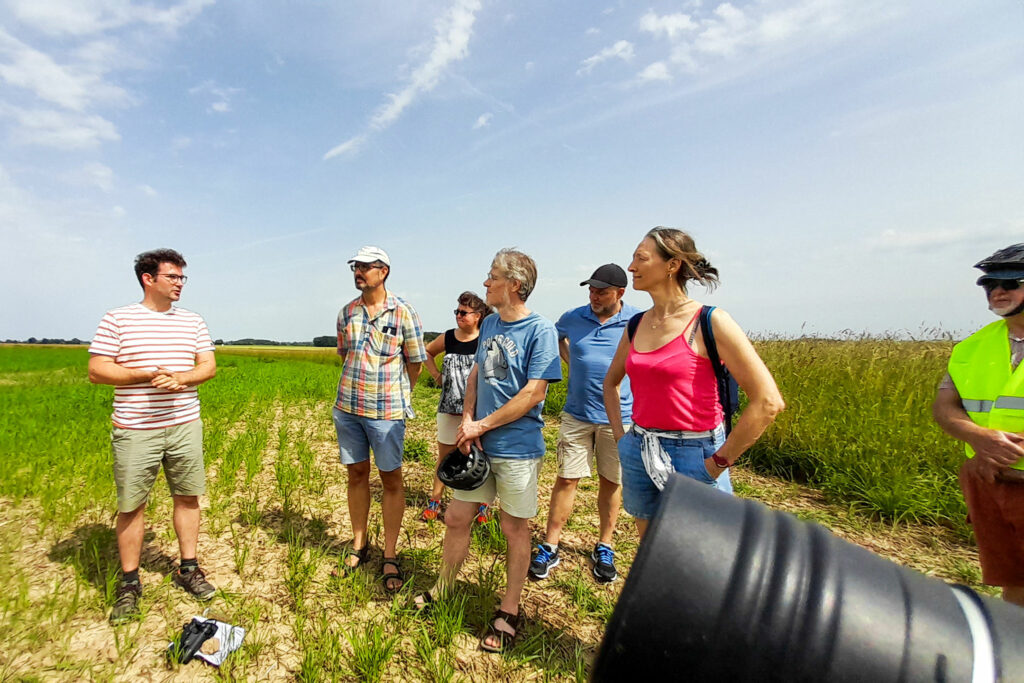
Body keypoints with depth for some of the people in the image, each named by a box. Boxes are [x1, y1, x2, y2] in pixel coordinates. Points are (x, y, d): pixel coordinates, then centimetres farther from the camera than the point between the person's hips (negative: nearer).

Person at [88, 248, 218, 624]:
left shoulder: (193, 321, 8)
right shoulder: (117, 319, -2)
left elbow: (209, 366, 7)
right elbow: (96, 370, -5)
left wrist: (181, 378, -13)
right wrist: (147, 375, -18)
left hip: (185, 425, 3)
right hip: (135, 430, -3)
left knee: (188, 496, 9)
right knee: (131, 506, 5)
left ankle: (188, 569, 25)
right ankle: (129, 583, 22)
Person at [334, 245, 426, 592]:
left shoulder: (403, 312, -8)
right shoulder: (347, 312, 6)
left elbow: (415, 363, 0)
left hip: (387, 410, -4)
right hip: (347, 407, 4)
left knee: (391, 479, 4)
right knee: (357, 474, 13)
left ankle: (390, 557, 17)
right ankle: (358, 545, 31)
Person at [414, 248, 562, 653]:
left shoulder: (540, 330, -13)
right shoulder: (489, 324, 8)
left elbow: (533, 393, -17)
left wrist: (481, 425, -13)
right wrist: (467, 419, -3)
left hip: (517, 448, -6)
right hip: (478, 445, 6)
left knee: (515, 529, 10)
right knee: (455, 518, 14)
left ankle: (508, 612, 29)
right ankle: (442, 590, 37)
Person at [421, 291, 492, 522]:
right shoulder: (447, 338, 2)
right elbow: (427, 352, 20)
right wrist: (435, 374, 8)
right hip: (449, 407, 3)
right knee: (445, 455, 13)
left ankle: (482, 503, 24)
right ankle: (434, 501, 26)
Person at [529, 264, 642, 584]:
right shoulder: (573, 318, 1)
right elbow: (554, 336, 23)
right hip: (577, 414, 1)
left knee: (611, 482, 11)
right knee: (567, 479, 3)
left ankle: (604, 549, 29)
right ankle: (549, 547, 15)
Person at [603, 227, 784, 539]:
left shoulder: (709, 322, -13)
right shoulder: (636, 325, 4)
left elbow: (768, 401, -17)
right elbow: (611, 381, 21)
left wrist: (719, 462, -14)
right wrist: (620, 435, 10)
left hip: (693, 456, -5)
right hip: (639, 455, 6)